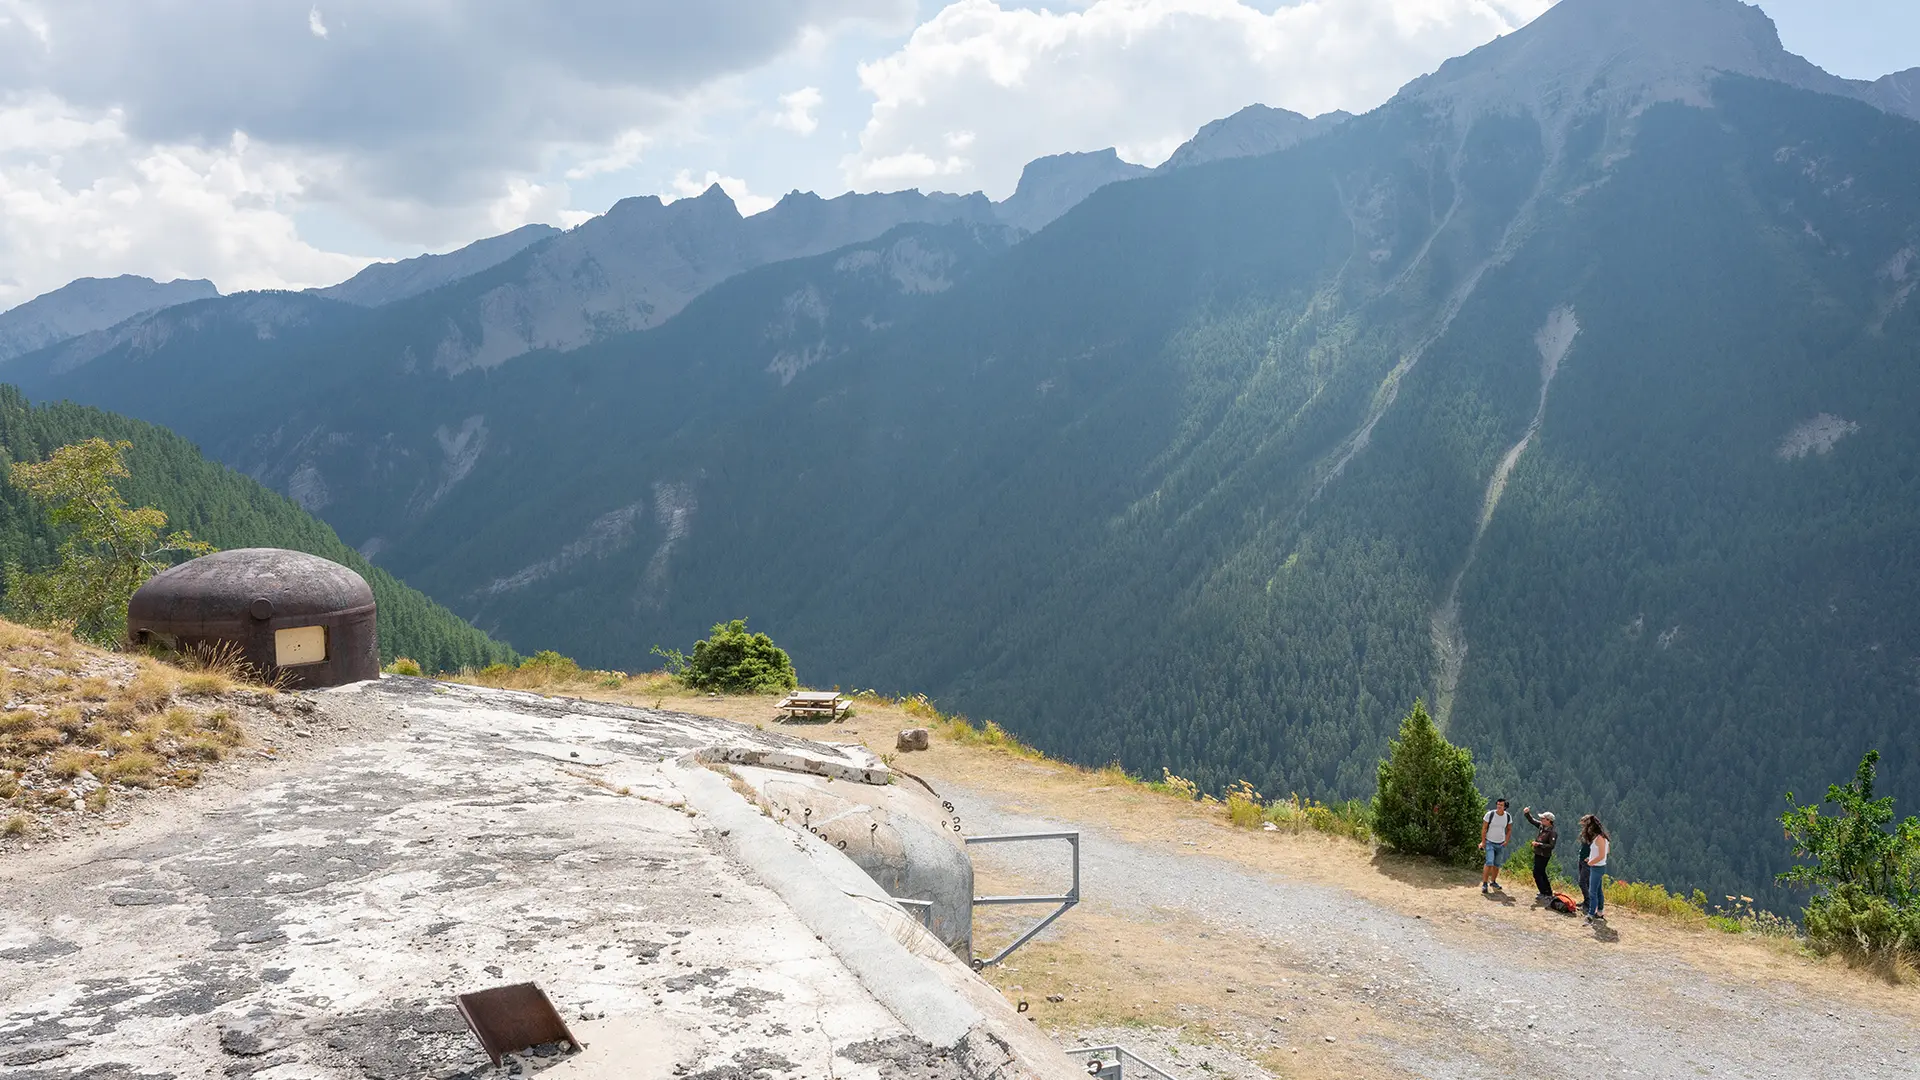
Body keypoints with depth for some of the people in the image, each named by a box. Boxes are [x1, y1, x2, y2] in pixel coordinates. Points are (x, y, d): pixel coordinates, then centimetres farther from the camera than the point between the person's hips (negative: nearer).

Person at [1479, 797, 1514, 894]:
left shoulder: (1508, 816, -3)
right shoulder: (1490, 814, -14)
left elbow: (1509, 830, 11)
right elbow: (1484, 828, -8)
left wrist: (1506, 841, 0)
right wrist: (1483, 841, -10)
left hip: (1501, 844, 4)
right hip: (1490, 843, -4)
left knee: (1497, 864, 10)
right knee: (1489, 862, -17)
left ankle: (1493, 882, 26)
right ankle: (1484, 883, -13)